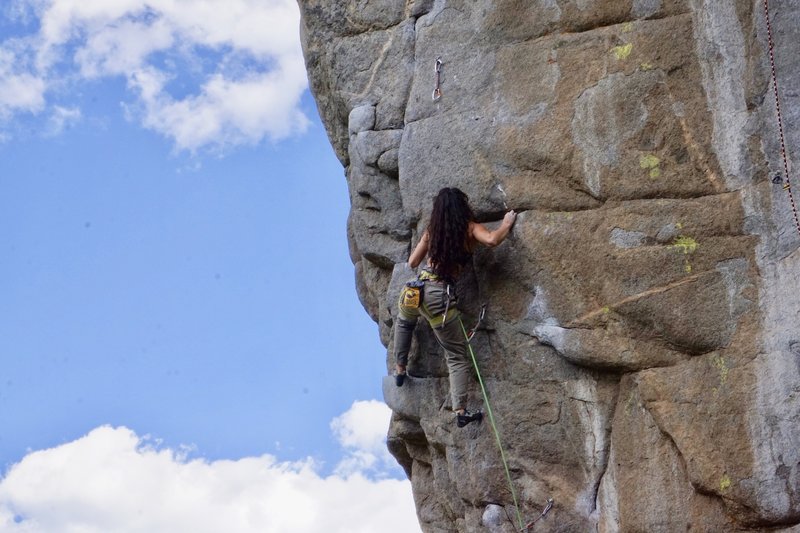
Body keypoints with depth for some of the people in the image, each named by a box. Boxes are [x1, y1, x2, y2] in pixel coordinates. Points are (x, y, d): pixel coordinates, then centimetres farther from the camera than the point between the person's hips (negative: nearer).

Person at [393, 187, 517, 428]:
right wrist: (506, 224, 0)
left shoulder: (431, 231, 11)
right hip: (440, 296, -4)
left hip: (416, 289, 4)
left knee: (404, 322, 40)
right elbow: (491, 240, -20)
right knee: (457, 356, 6)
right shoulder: (469, 228, 0)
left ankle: (400, 369, 40)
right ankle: (460, 411, -3)